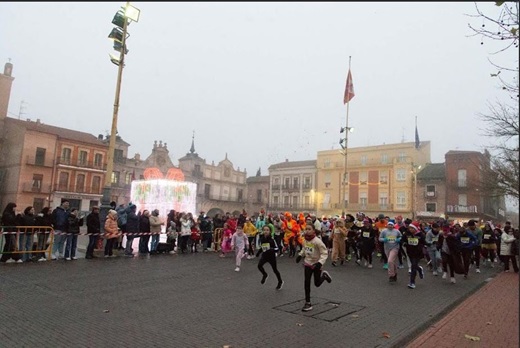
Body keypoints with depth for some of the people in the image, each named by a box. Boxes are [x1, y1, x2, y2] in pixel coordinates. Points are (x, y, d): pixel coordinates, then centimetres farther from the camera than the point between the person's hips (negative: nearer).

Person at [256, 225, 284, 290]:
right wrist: (258, 252, 2)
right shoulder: (261, 238, -7)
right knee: (259, 265, -20)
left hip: (271, 256, -3)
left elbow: (277, 248, -17)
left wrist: (271, 250, -34)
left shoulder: (271, 239, -20)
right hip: (264, 255, 3)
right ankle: (265, 275, 12)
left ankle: (280, 282, 36)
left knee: (275, 270, 10)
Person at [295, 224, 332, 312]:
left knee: (317, 284, 10)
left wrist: (320, 263, -32)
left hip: (316, 264, -4)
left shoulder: (317, 241, -25)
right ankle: (308, 303, 12)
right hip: (307, 263, 4)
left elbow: (325, 253, -22)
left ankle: (324, 275, 43)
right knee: (306, 283, 0)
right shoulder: (305, 240, -6)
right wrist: (300, 255, 4)